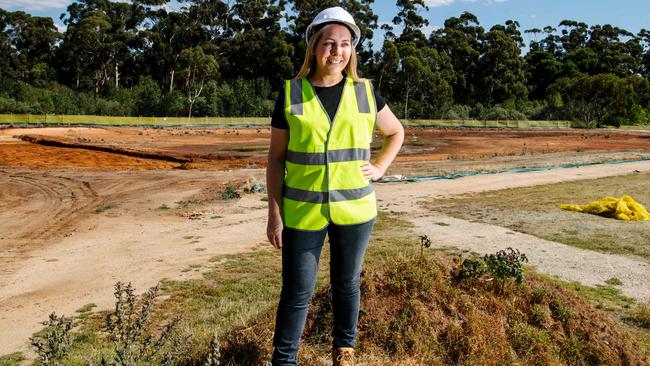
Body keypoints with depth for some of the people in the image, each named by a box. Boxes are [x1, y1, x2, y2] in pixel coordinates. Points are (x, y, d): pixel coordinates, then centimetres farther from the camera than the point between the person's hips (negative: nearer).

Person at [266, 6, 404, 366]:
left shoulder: (365, 93, 1)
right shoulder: (290, 93, -3)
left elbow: (396, 133, 17)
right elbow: (275, 157, -2)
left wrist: (379, 168, 2)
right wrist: (274, 213, -6)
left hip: (354, 208, 2)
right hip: (302, 211, -1)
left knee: (347, 283, 16)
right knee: (297, 292, 6)